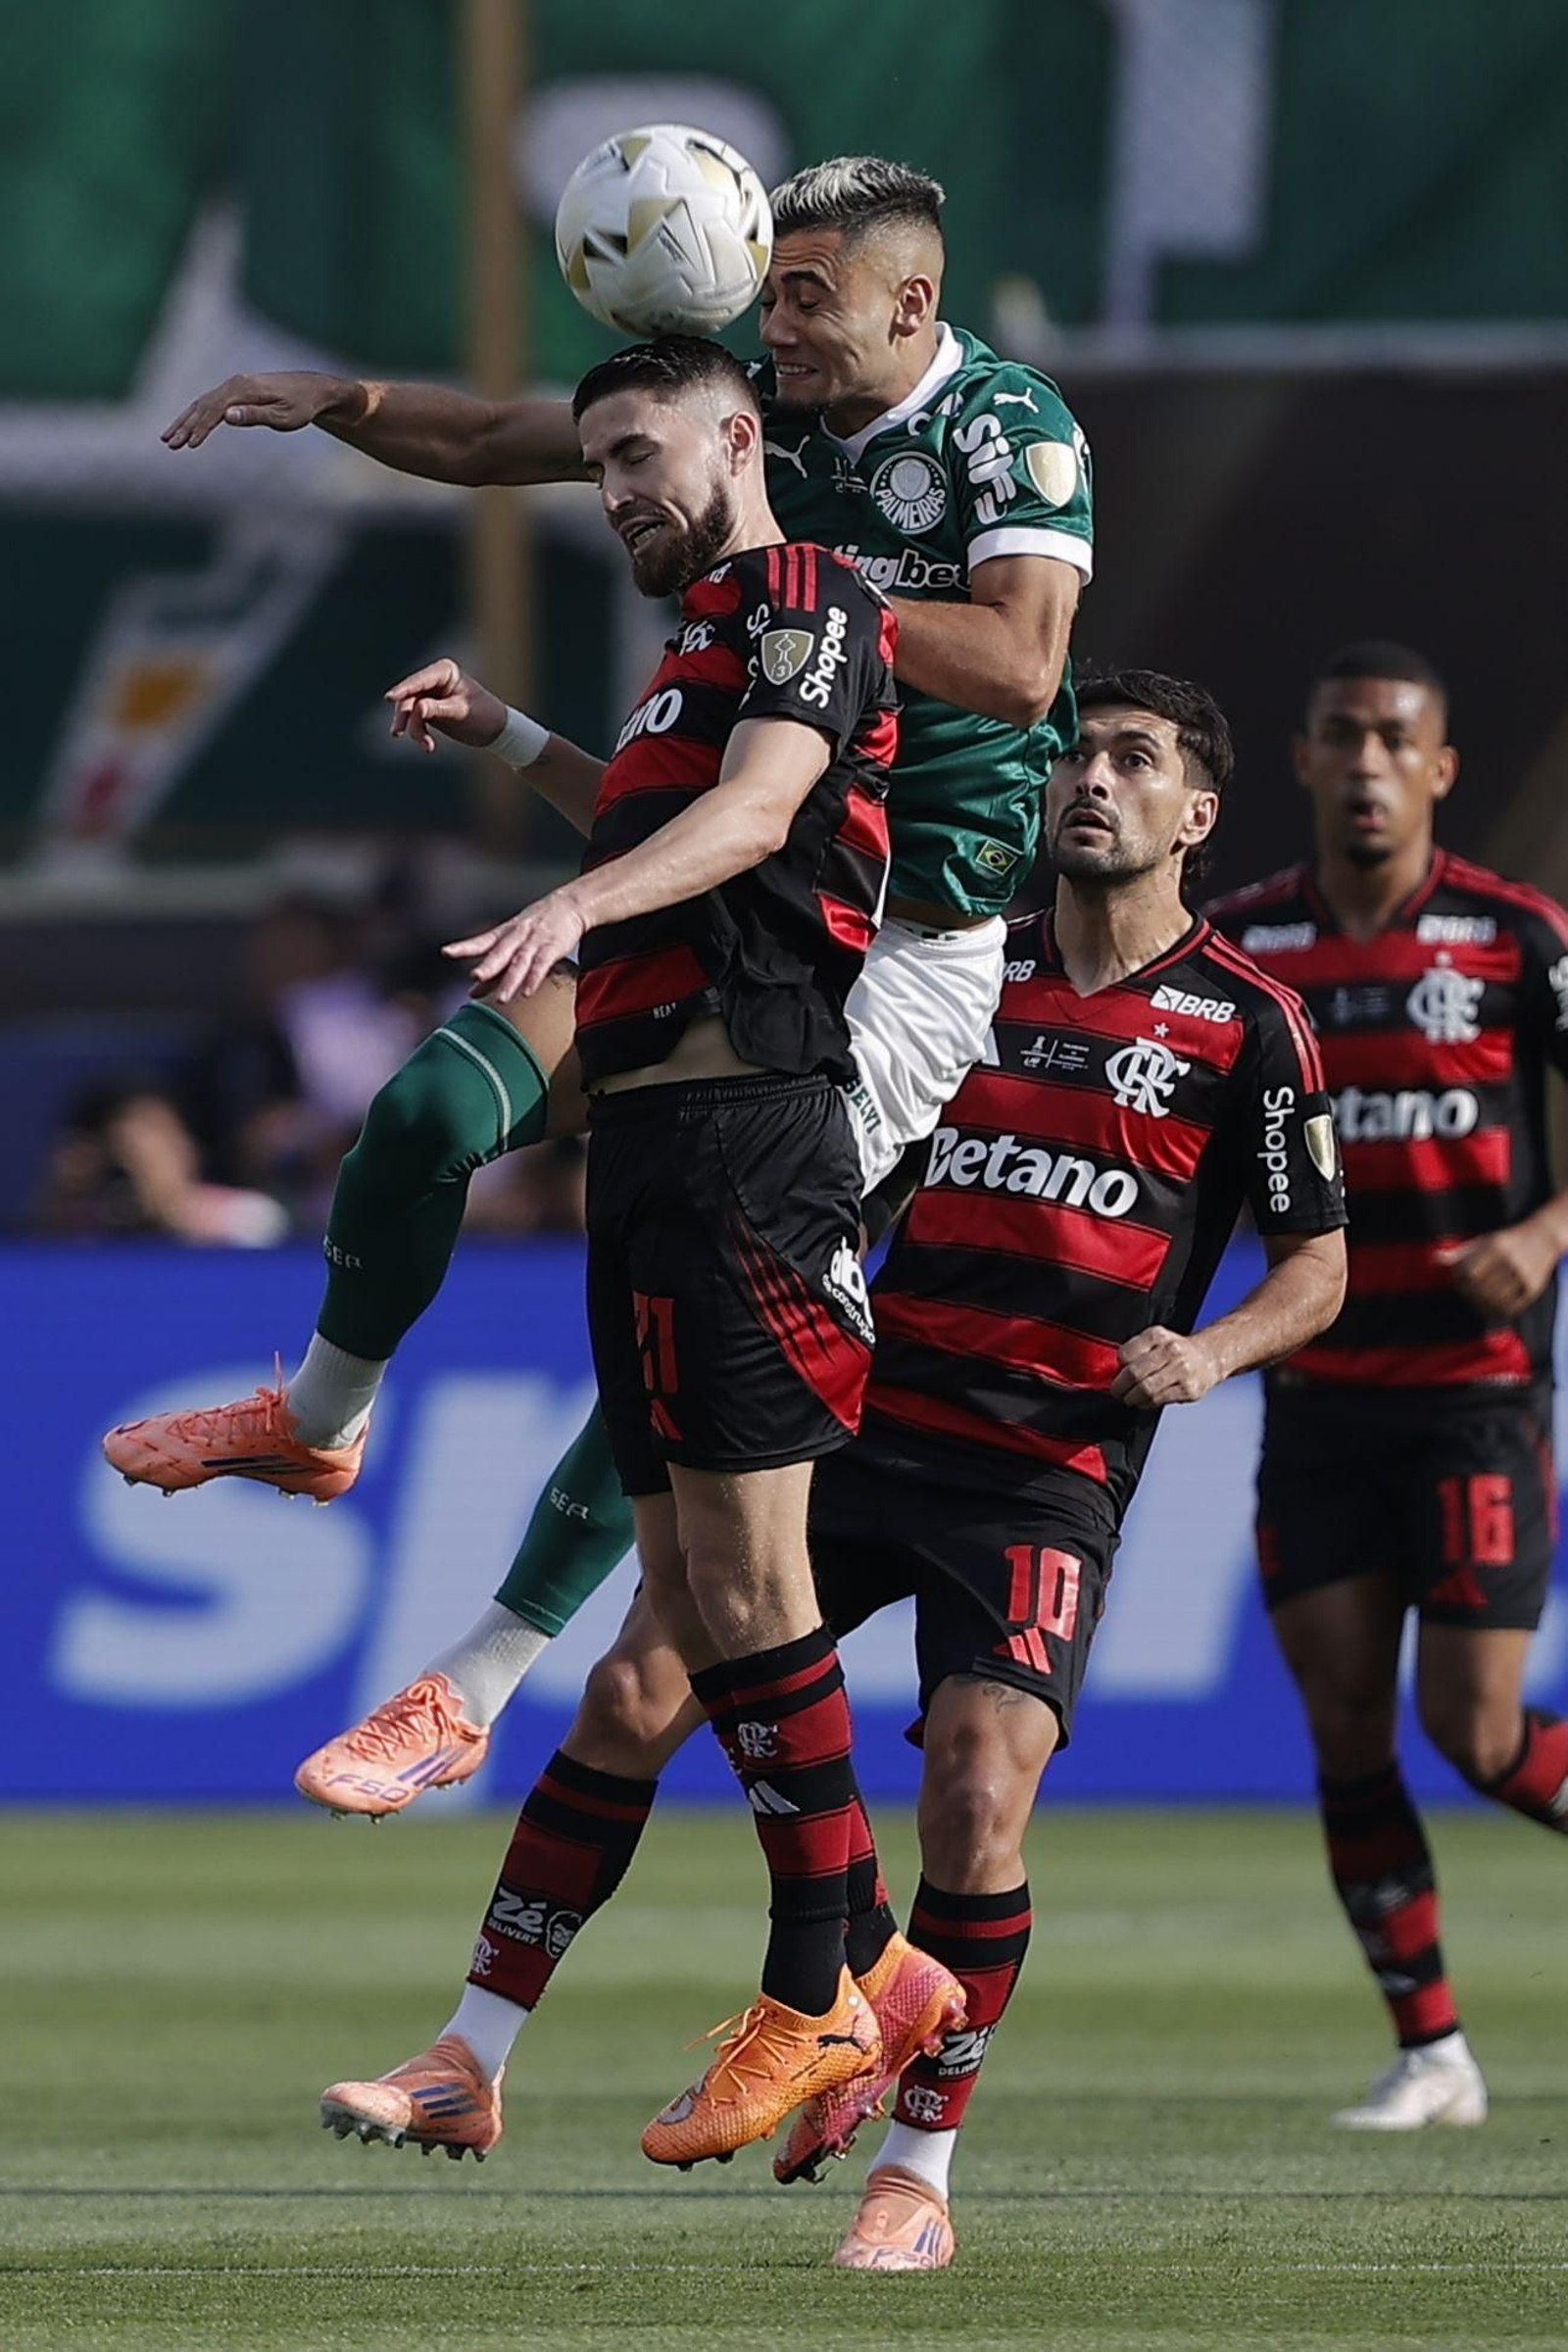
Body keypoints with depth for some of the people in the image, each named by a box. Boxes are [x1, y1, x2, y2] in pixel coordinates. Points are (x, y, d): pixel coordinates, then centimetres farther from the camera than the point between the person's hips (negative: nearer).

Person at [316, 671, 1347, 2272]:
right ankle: (471, 2067, 3)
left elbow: (1318, 1266, 5)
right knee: (634, 1697, -7)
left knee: (975, 1795, -19)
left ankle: (917, 2180, -3)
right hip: (867, 1420, 4)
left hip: (1050, 1476, -4)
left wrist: (1207, 1353, -16)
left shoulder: (1245, 1024, 0)